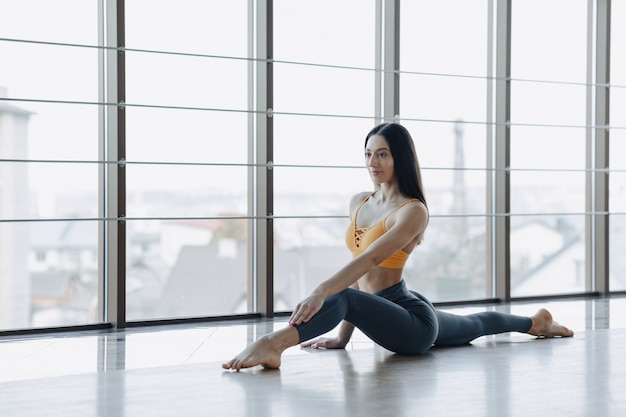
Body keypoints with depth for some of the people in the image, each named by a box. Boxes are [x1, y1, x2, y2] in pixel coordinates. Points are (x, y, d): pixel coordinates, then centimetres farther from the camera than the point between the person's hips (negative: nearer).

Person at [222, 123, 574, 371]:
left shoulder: (413, 211, -18)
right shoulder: (359, 203, 4)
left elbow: (373, 258, -33)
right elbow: (358, 269, 6)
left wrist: (321, 293, -47)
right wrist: (343, 335, 2)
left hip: (412, 318, -10)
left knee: (341, 299, -38)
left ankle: (273, 344, -62)